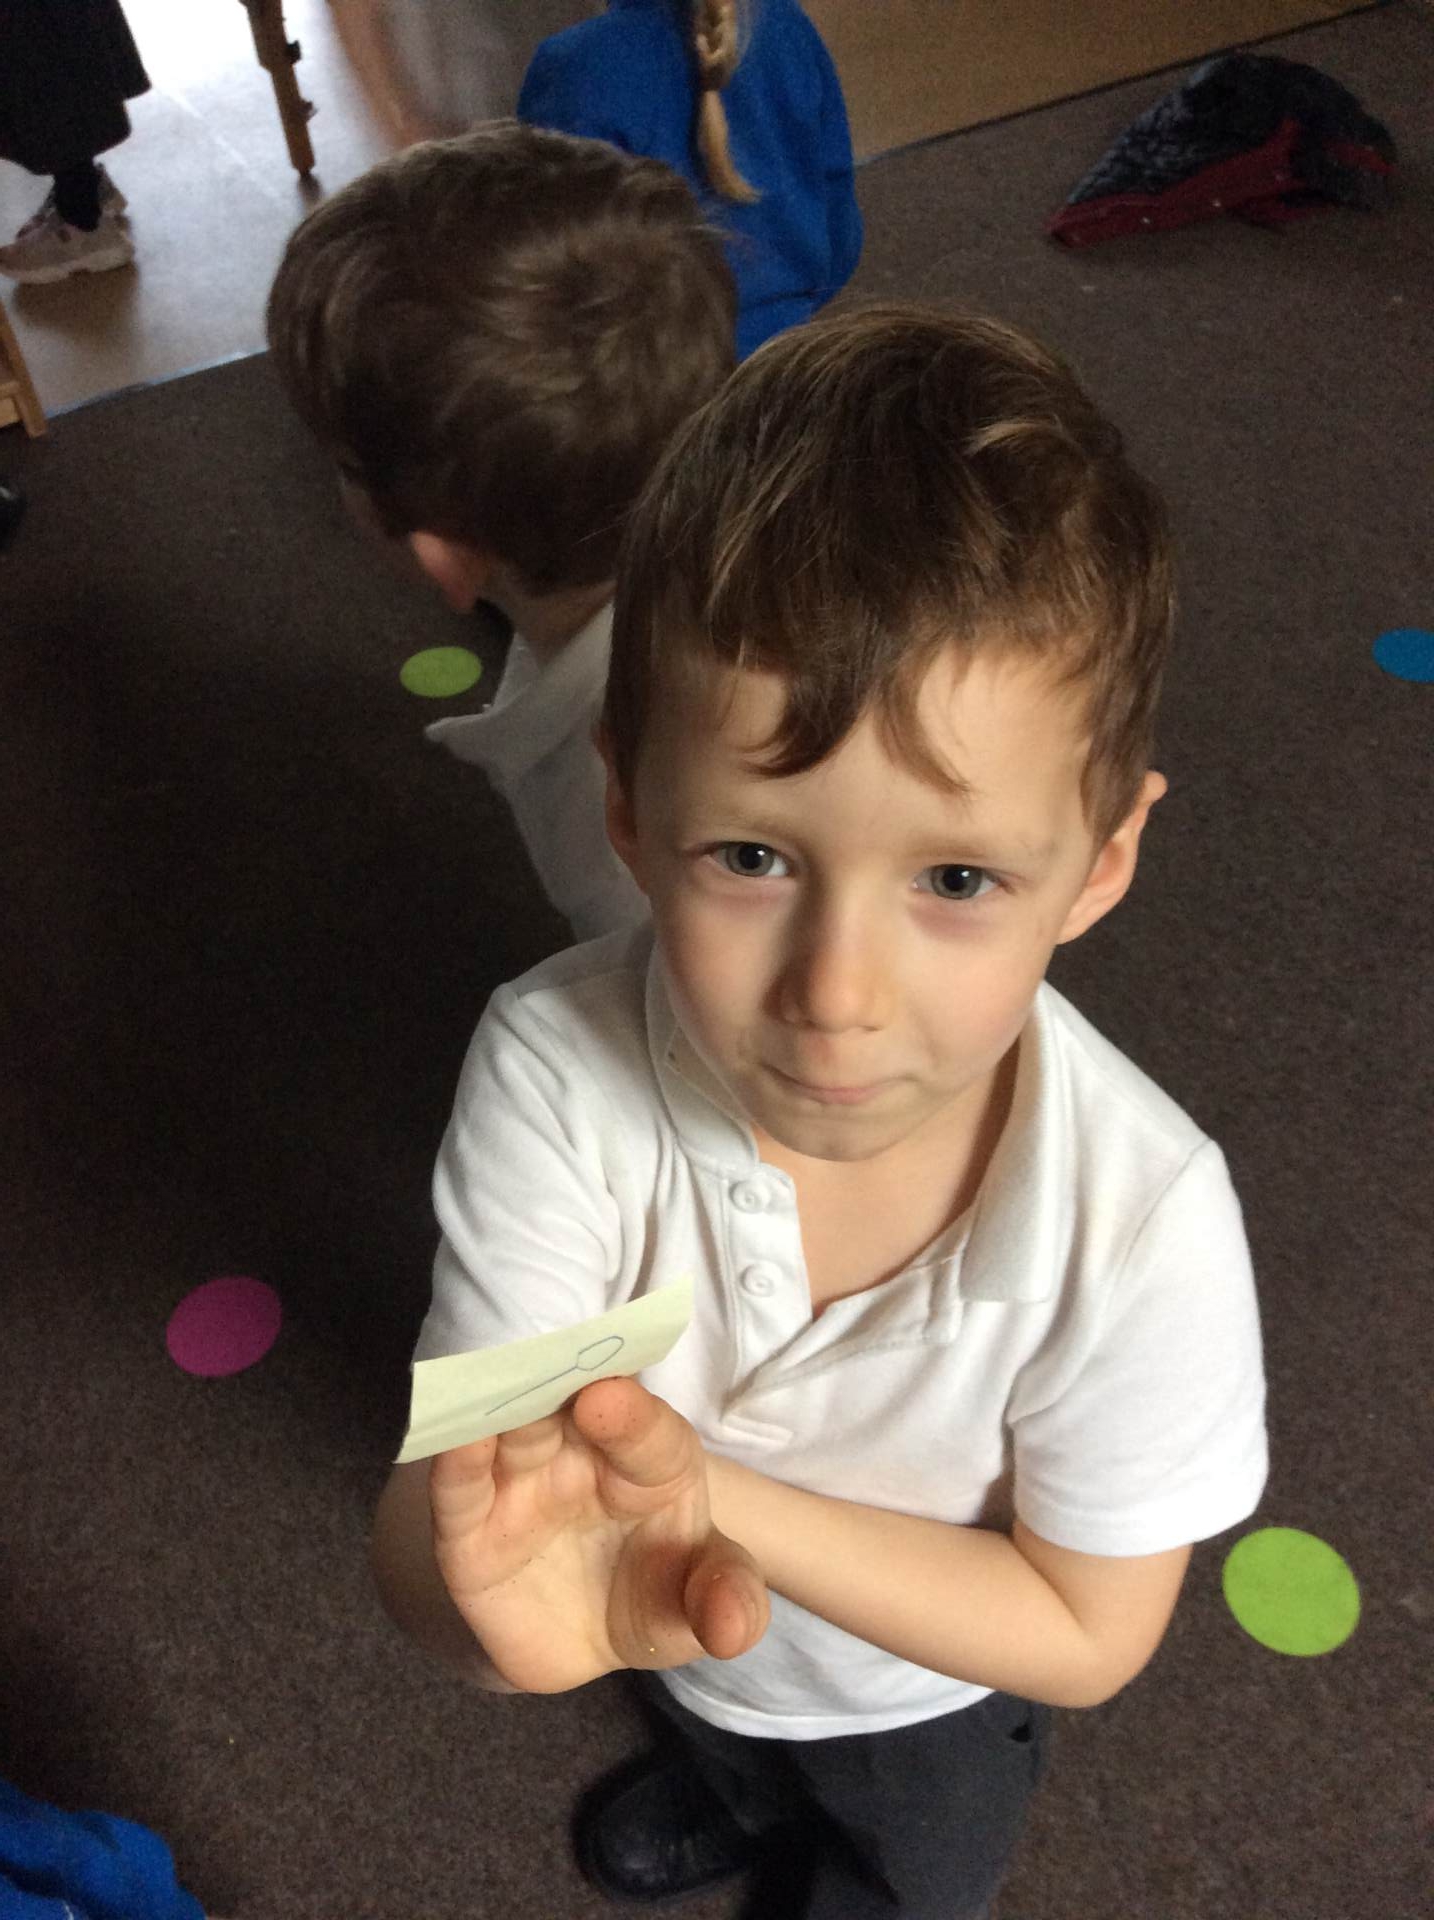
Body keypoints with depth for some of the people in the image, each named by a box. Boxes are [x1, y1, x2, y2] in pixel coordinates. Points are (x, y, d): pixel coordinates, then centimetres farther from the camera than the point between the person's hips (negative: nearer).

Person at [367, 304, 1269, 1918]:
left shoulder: (1139, 1220, -43)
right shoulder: (556, 1073, -40)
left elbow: (1087, 1631, -27)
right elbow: (431, 1519, -36)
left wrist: (719, 1494, -41)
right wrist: (502, 1592, -61)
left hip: (931, 1700, -1)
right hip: (684, 1640, 2)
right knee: (720, 1756, 40)